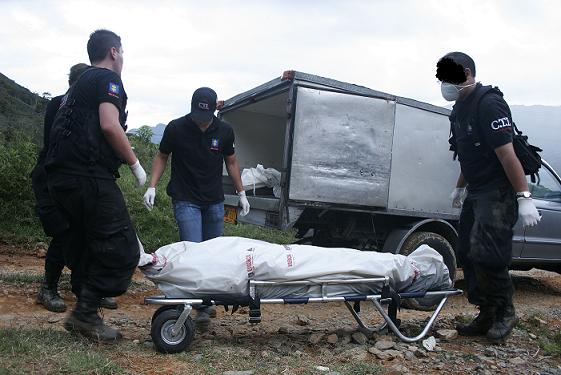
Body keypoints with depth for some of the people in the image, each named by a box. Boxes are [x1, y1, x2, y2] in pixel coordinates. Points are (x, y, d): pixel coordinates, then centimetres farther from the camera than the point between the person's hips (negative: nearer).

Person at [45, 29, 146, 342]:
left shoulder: (77, 86, 26)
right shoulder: (108, 79, -1)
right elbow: (110, 126, -15)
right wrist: (135, 164, -6)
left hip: (61, 176, 10)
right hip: (89, 176, -10)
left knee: (84, 249, 14)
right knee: (122, 249, -8)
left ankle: (85, 317, 16)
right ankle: (86, 314, -8)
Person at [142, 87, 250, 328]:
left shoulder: (224, 131, -1)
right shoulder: (176, 128, -9)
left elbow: (231, 162, 13)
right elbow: (162, 157, 4)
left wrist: (241, 193, 13)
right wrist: (152, 186, -6)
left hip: (215, 201, 4)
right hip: (186, 200, -3)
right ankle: (201, 308, -14)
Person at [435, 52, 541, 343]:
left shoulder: (488, 104, -17)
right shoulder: (460, 109, 12)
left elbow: (506, 153, -23)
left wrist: (524, 197, -25)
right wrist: (460, 188, 29)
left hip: (499, 193, -10)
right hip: (475, 193, 10)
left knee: (486, 253, -14)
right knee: (468, 254, 9)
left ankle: (505, 313, 6)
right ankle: (487, 316, 20)